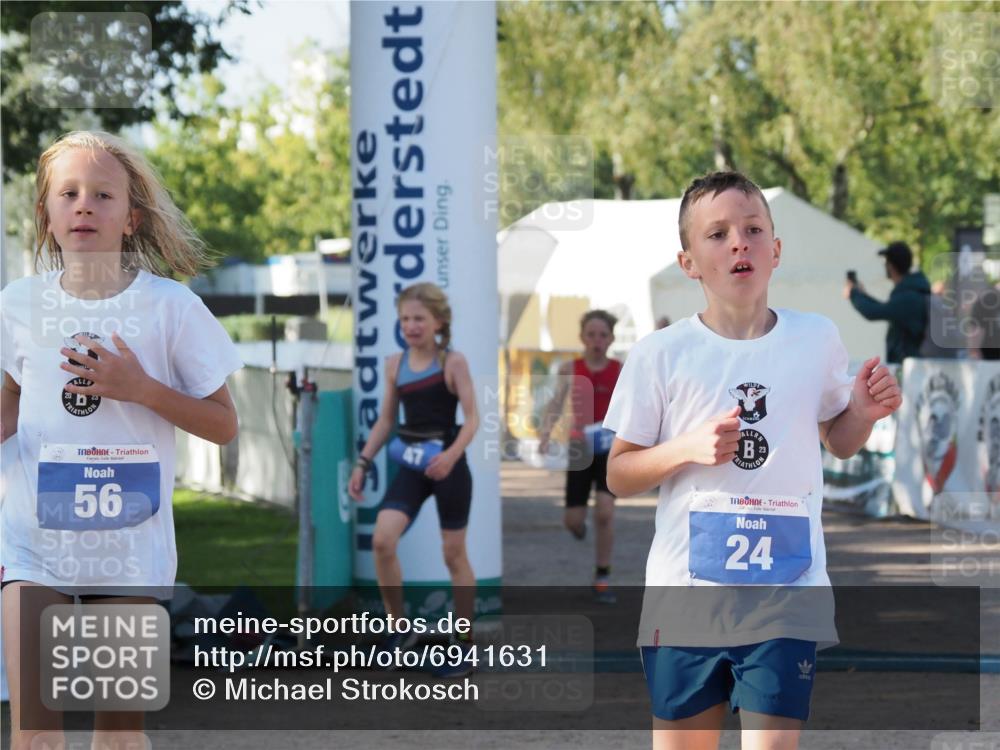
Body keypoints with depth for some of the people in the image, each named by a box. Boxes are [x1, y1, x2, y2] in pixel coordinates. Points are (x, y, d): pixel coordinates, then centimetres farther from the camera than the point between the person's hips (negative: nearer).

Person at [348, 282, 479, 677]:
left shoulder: (453, 362, -8)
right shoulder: (395, 364, 6)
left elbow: (472, 418, -13)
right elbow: (385, 420, 13)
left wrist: (451, 455, -29)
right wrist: (363, 462, 5)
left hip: (448, 466, -4)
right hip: (410, 465, 4)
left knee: (454, 555, 4)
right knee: (382, 539, -16)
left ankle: (465, 646, 15)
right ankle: (401, 626, 1)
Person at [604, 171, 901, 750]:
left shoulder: (817, 339, 3)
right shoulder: (660, 355, -3)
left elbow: (838, 441, 18)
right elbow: (619, 475, 3)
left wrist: (865, 411, -3)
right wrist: (688, 448, -14)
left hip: (788, 598, 0)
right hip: (685, 596, 0)